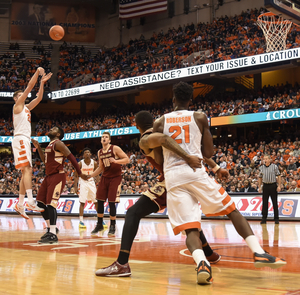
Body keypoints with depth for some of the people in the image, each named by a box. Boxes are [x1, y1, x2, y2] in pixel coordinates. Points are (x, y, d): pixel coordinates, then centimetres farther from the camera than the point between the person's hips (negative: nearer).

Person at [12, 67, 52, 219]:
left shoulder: (26, 107, 24)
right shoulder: (17, 105, 1)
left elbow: (39, 98, 24)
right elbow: (29, 87, -6)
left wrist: (42, 82, 16)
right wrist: (37, 72, -4)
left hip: (25, 141, 9)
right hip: (20, 139, -9)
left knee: (26, 172, 7)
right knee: (27, 169, -20)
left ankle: (20, 205, 9)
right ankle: (30, 202, -31)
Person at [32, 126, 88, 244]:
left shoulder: (58, 144, -10)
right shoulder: (50, 145, 19)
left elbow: (71, 158, -14)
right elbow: (45, 160, 27)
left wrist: (80, 173, -14)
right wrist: (38, 148, 19)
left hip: (57, 177, -10)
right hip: (49, 176, 10)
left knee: (50, 204, -17)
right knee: (40, 202, 11)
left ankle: (53, 235, -17)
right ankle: (50, 228, 21)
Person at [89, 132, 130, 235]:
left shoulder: (115, 148, -10)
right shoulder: (100, 152, 9)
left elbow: (127, 159, -13)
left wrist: (115, 161, -28)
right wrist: (90, 176, 11)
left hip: (115, 177, -6)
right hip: (105, 177, 6)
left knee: (111, 202, -8)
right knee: (100, 201, 3)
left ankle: (112, 226, 5)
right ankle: (99, 225, 16)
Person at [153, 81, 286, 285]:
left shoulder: (160, 122, 13)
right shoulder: (199, 117, 11)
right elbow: (209, 153, 10)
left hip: (173, 176, 1)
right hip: (196, 171, -1)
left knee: (190, 228, -1)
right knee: (232, 210, 11)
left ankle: (202, 263, -29)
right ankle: (259, 253, 0)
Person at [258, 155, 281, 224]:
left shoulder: (274, 166, -3)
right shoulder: (261, 168, 6)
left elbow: (279, 176, -3)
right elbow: (260, 177, 13)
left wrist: (279, 186, -9)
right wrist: (259, 187, 8)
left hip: (273, 185, -2)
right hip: (265, 186, 3)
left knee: (275, 203, 3)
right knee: (265, 203, 4)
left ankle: (276, 219, 10)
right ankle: (264, 219, 9)